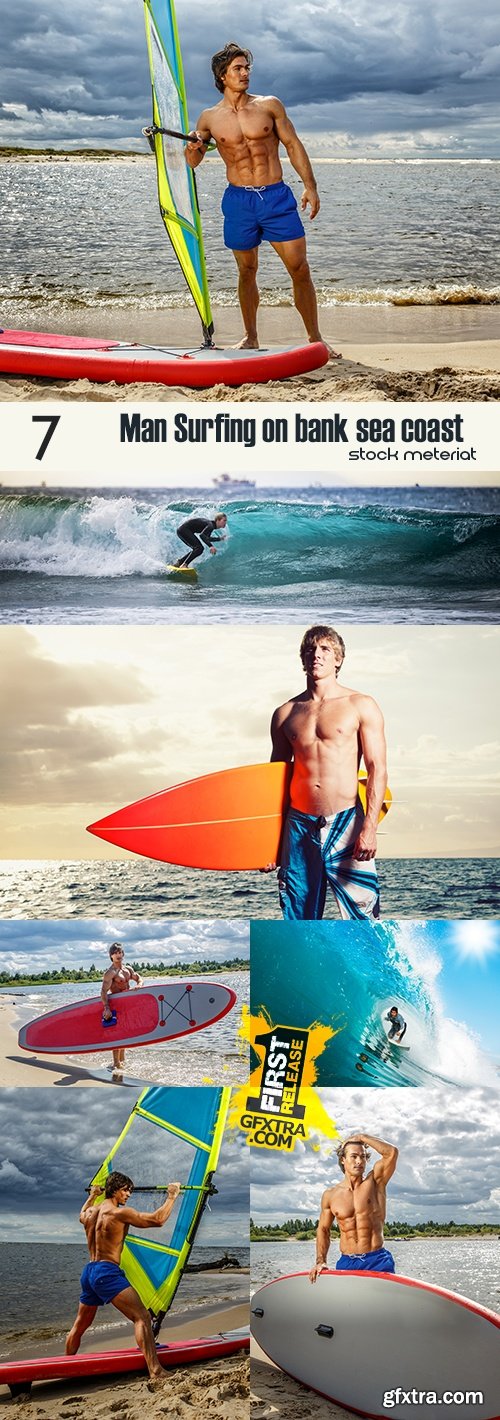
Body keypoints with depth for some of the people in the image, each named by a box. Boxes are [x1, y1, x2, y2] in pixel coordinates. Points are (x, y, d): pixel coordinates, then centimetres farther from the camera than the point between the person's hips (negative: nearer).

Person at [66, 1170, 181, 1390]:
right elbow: (157, 1220, -13)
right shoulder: (119, 1213, -11)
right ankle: (156, 1374, -30)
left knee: (80, 1324, 26)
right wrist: (172, 1196, -3)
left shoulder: (91, 1212, 13)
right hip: (107, 1272, -9)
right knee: (142, 1317, -17)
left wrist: (92, 1195, 53)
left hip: (89, 1271, 9)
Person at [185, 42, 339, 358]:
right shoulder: (210, 118, 5)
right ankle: (251, 338, 23)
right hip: (239, 200, 1)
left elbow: (293, 145, 7)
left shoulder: (269, 105, 4)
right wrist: (193, 148, -10)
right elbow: (193, 163, 13)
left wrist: (310, 186, 0)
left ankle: (316, 339, 3)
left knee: (300, 269, -5)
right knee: (247, 271, 9)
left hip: (277, 197, 0)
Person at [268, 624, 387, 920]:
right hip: (299, 826, 3)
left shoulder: (361, 706, 3)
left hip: (346, 823, -3)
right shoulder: (285, 713, 12)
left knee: (363, 914, -6)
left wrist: (369, 827, -13)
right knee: (299, 917, 6)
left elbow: (378, 770, -2)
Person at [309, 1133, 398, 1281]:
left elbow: (391, 1152, -12)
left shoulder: (374, 1182, 2)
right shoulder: (330, 1195, 7)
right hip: (346, 1263, 2)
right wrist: (320, 1261, 4)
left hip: (377, 1261, -2)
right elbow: (323, 1229, 17)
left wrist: (361, 1137, -5)